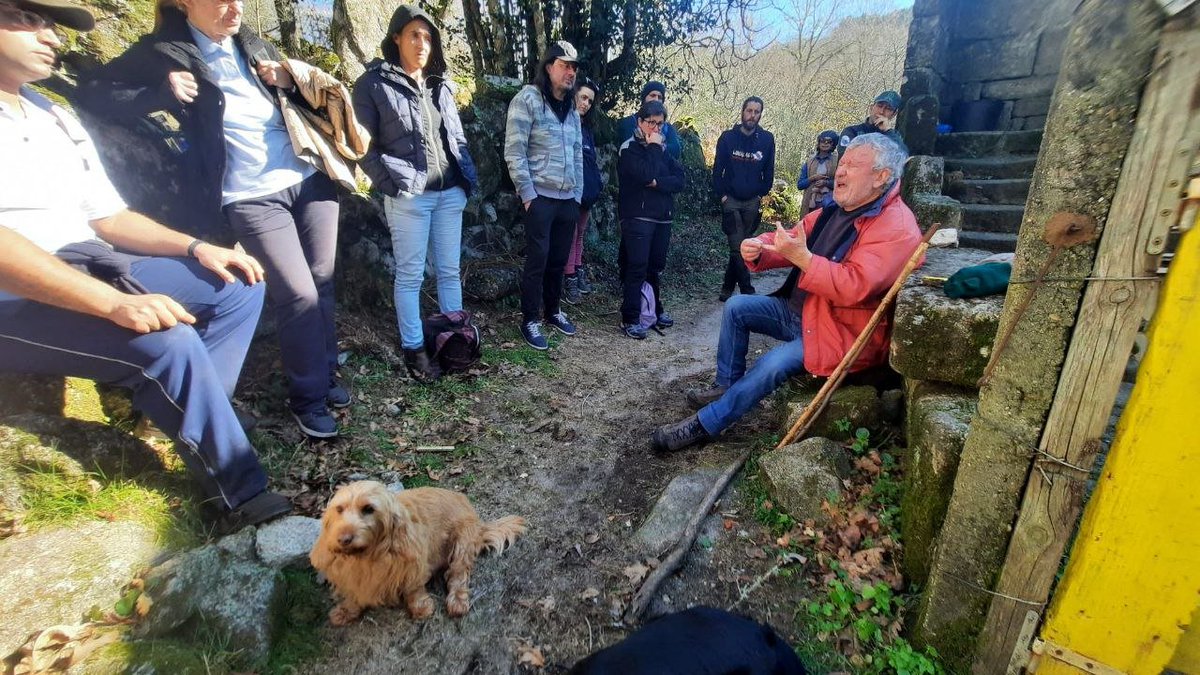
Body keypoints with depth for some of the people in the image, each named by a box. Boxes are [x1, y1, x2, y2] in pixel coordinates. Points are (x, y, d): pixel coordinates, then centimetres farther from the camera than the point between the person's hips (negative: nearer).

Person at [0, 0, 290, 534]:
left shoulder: (60, 120, 18)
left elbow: (109, 219, 17)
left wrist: (196, 247, 1)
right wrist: (116, 304, -33)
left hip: (96, 270, 9)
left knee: (240, 286, -1)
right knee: (169, 341, -31)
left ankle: (187, 421, -10)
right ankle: (239, 499, -15)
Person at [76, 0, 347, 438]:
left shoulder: (251, 43, 14)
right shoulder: (164, 51, 0)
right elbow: (91, 92, 0)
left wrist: (289, 81, 3)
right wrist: (162, 92, -14)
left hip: (309, 178, 5)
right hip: (252, 198, -5)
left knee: (322, 282, 6)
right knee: (299, 294, -12)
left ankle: (326, 373, 24)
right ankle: (307, 396, 7)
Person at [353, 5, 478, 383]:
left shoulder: (440, 85, 17)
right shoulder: (374, 83, 0)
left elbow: (458, 137, 19)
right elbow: (364, 143, -4)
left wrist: (468, 179, 7)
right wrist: (391, 183, -12)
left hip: (450, 193, 5)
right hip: (408, 197, -5)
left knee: (450, 270, 9)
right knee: (410, 275, 0)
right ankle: (413, 348, 10)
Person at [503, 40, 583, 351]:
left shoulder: (571, 108, 17)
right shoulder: (527, 99, -4)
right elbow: (514, 152, -10)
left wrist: (578, 195, 12)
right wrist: (528, 194, -13)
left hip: (568, 200, 6)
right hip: (540, 198, -6)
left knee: (559, 259, 11)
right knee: (538, 260, -3)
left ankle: (552, 310, 27)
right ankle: (530, 319, 10)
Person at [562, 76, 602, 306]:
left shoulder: (587, 126, 18)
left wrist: (597, 179, 16)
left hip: (587, 188, 8)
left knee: (580, 232, 13)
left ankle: (578, 272, 21)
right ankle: (569, 280, -1)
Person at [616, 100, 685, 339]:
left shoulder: (663, 149, 15)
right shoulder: (629, 148, -2)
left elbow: (679, 179, 3)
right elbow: (645, 175, -19)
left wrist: (657, 183, -13)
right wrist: (654, 148, -8)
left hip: (662, 217, 6)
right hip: (637, 217, -6)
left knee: (655, 266, 11)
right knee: (637, 267, -9)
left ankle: (655, 309, 25)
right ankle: (629, 319, -4)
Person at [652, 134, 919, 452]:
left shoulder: (897, 228, -21)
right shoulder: (835, 209, 6)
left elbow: (854, 287, -32)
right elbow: (790, 242, 7)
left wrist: (802, 257, -36)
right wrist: (758, 248, -16)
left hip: (842, 333, -9)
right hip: (798, 310, 9)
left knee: (773, 364, -28)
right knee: (736, 307, 4)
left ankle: (704, 424, -12)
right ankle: (726, 386, 13)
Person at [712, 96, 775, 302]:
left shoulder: (767, 139, 3)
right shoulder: (728, 137, 0)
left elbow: (769, 171, 11)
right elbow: (718, 169, 1)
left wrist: (762, 194, 5)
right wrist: (722, 195, -4)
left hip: (753, 202, 2)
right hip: (731, 200, -2)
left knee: (739, 247, 7)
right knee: (737, 247, -8)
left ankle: (727, 288, 18)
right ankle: (747, 291, -2)